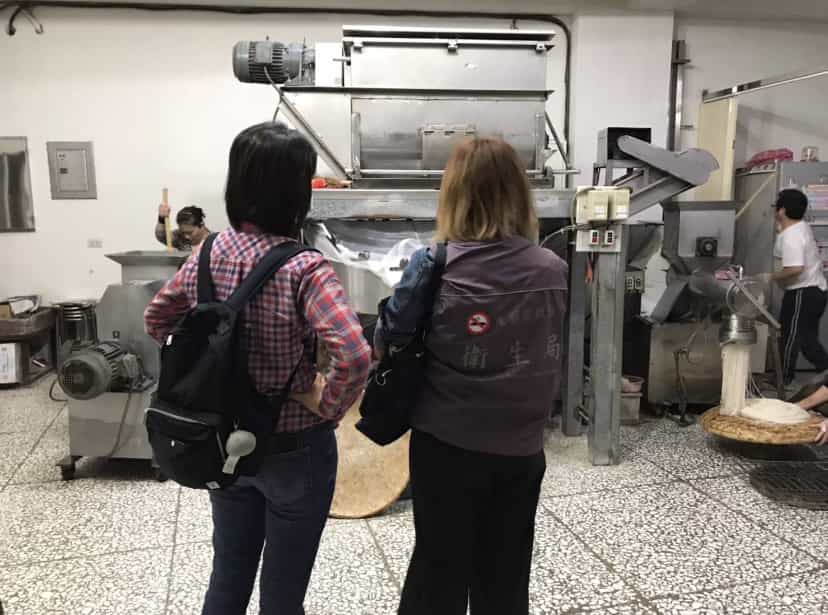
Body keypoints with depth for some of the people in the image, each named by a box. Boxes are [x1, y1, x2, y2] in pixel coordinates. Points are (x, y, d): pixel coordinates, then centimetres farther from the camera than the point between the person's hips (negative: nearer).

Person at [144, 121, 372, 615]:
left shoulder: (209, 253, -6)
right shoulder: (304, 268, -24)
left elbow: (157, 320, 10)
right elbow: (355, 356, -36)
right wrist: (328, 408, -18)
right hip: (294, 449, -5)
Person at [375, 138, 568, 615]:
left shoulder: (433, 267, -15)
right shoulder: (554, 269, -6)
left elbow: (386, 343, -5)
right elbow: (553, 355, 6)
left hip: (448, 445, -2)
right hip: (522, 449, 3)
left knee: (440, 569, 18)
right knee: (506, 576, 20)